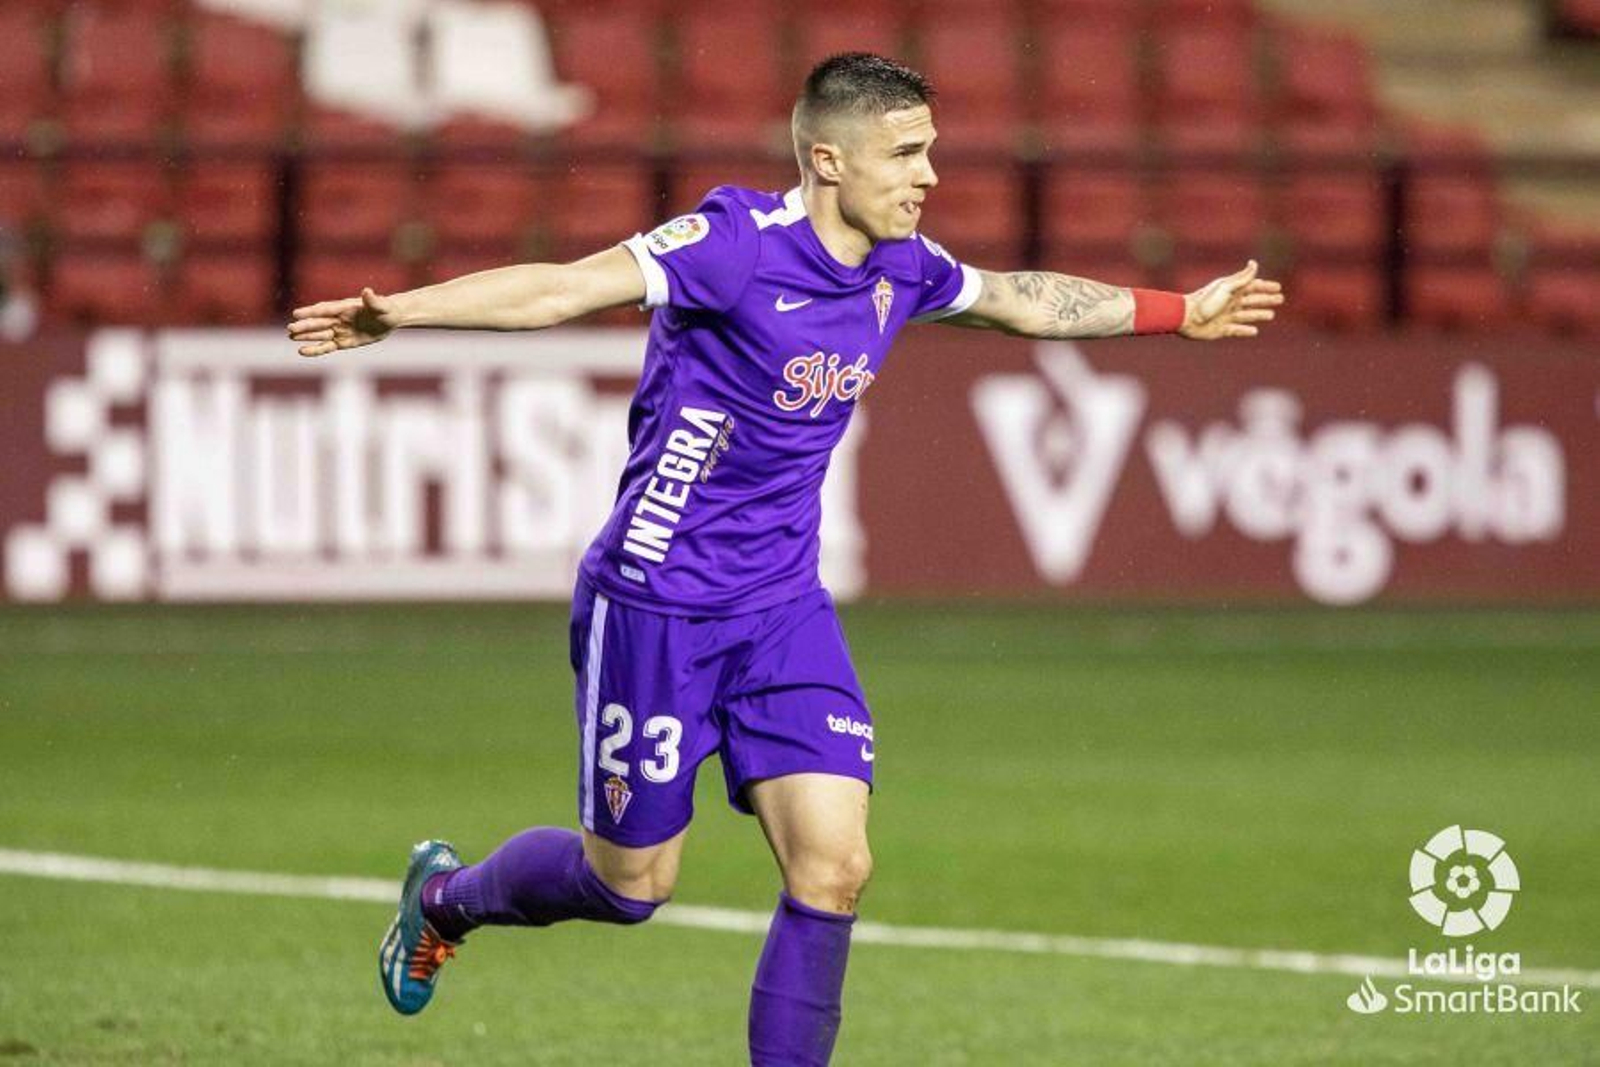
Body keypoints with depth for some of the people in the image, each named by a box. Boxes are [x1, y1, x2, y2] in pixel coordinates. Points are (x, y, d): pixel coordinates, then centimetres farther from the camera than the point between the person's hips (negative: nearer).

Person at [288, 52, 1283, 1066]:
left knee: (833, 869, -9)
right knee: (630, 884, 7)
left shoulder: (901, 268, 2)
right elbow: (566, 287, -29)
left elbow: (1024, 300, 22)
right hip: (656, 603, -6)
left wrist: (1185, 311, 31)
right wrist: (397, 311, -41)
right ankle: (446, 895, 38)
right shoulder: (742, 243, -20)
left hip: (784, 607, 6)